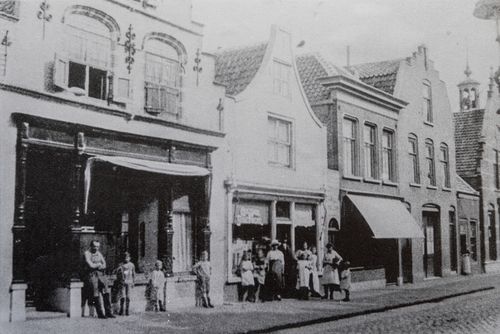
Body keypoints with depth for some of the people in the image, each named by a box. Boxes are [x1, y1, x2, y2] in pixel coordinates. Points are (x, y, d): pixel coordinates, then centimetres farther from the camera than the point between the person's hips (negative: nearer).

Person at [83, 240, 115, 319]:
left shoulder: (99, 253, 17)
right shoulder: (87, 253, -1)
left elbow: (104, 265, 9)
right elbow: (91, 265, -12)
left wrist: (96, 266, -6)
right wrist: (99, 264, 3)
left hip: (101, 274, 5)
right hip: (92, 275, -5)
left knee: (106, 292, -6)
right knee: (96, 295, -7)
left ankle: (108, 312, -4)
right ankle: (100, 314, -4)